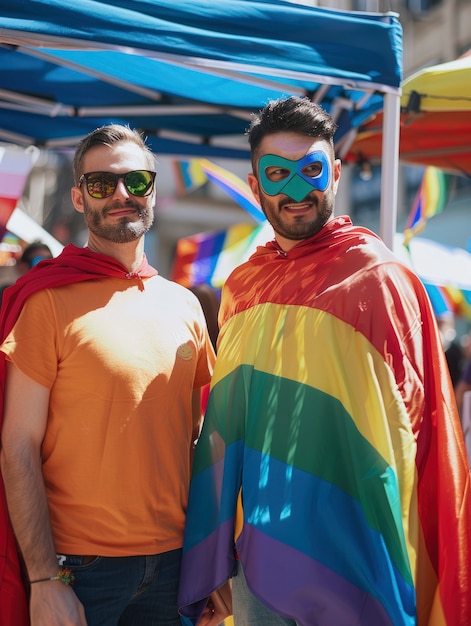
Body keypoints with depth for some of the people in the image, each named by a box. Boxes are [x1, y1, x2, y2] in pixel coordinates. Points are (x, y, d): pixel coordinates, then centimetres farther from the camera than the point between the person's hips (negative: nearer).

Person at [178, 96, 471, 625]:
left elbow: (410, 422, -7)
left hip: (347, 561, -4)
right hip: (253, 549, 5)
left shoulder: (377, 278, -10)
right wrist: (212, 557, 10)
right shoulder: (242, 285, 5)